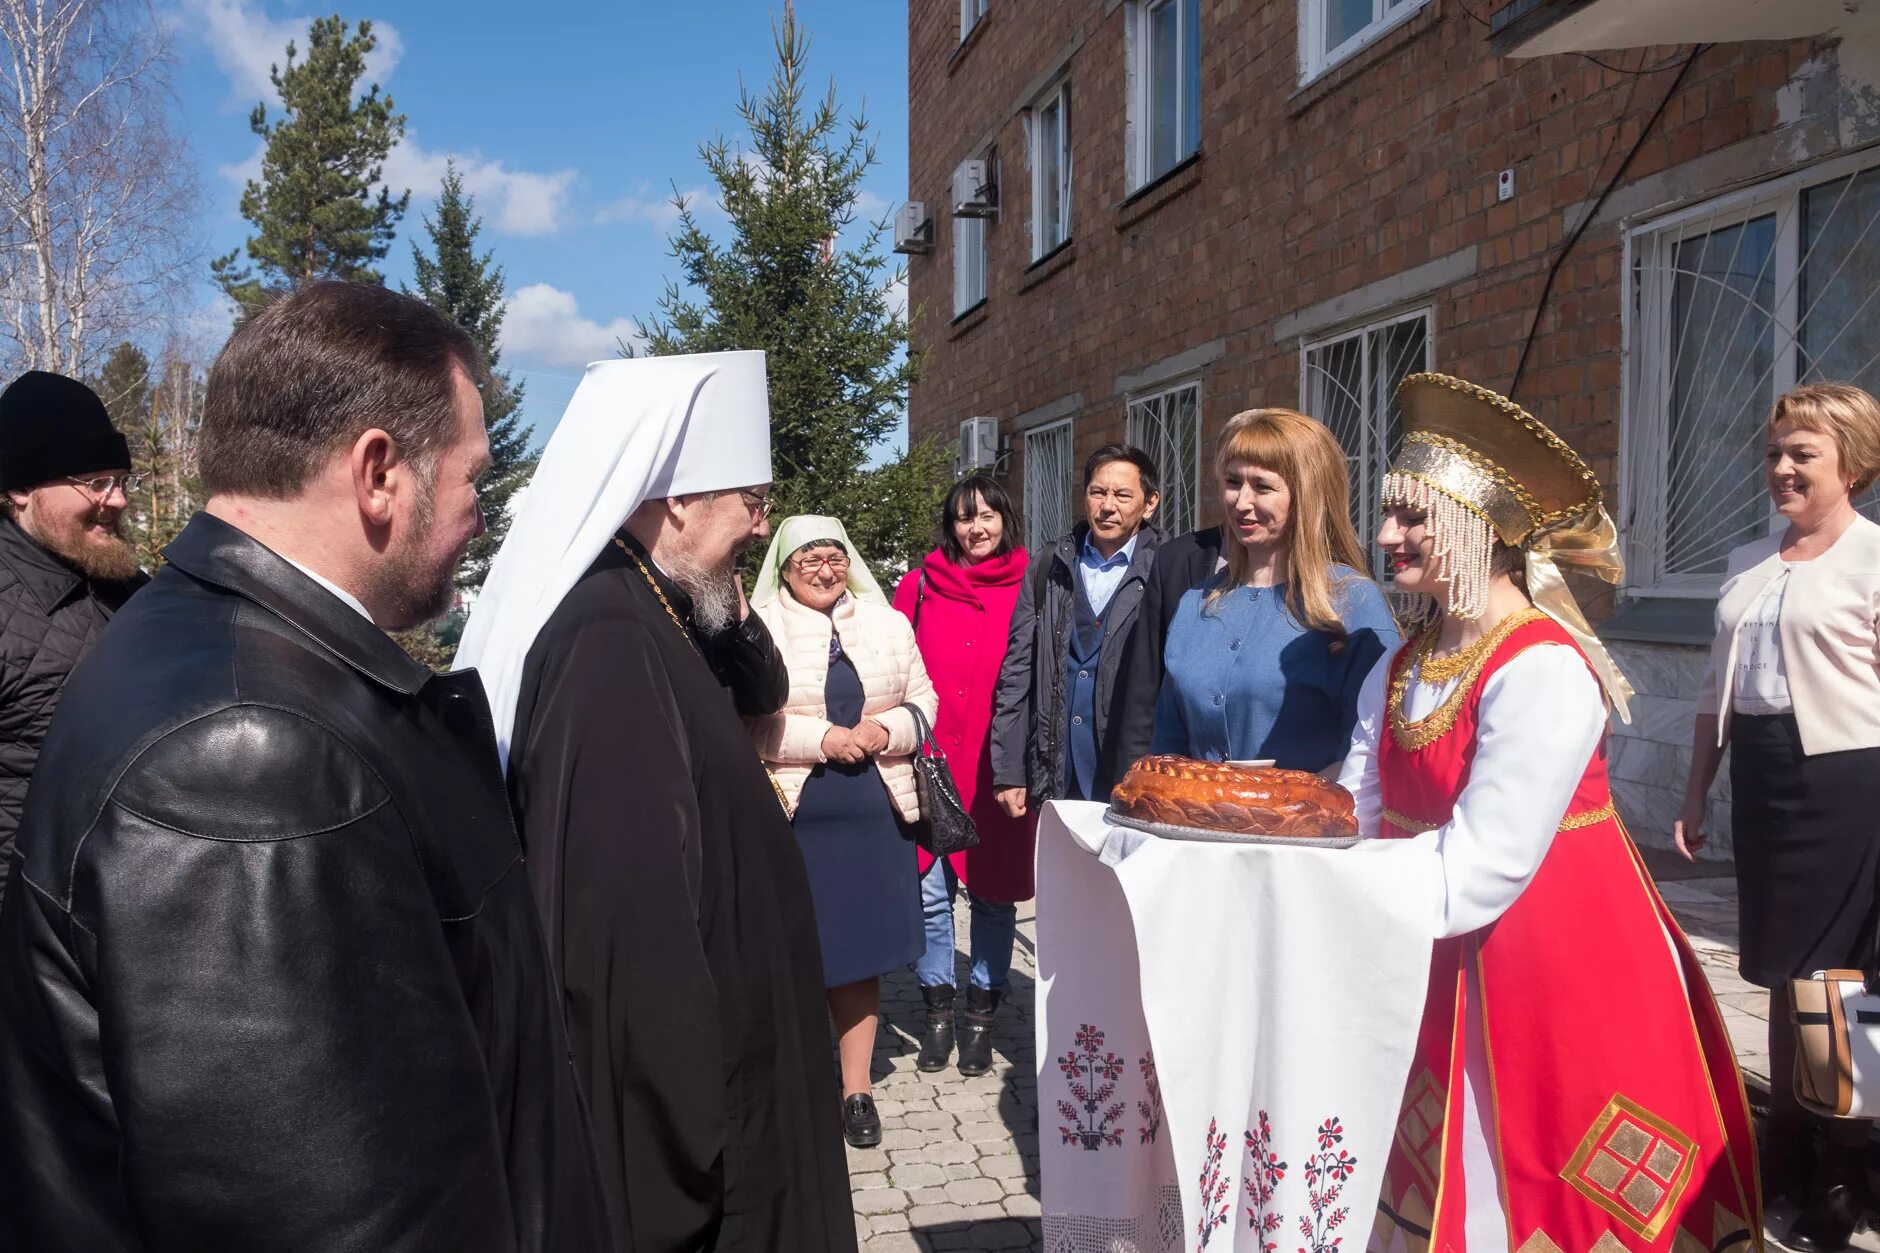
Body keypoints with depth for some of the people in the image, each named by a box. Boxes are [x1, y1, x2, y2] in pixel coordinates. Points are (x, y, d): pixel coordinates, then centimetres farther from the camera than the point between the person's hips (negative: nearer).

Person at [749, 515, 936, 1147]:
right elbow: (745, 719, -8)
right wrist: (821, 738, -16)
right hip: (790, 816, -3)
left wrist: (886, 731, -8)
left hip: (875, 813, 3)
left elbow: (923, 700, 12)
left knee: (862, 951, 9)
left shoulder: (889, 625, 11)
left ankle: (856, 1089, 23)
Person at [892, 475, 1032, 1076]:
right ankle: (938, 1005, 25)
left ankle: (982, 1011, 25)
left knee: (993, 894, 7)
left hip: (998, 769, 0)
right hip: (930, 768, 1)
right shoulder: (921, 584, 5)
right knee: (930, 893, 5)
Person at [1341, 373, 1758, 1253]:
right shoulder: (1399, 670, 3)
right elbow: (1353, 820, 0)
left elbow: (1480, 869, -26)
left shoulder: (1543, 671, -21)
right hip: (1451, 970, 7)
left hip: (1560, 965, -7)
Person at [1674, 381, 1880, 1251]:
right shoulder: (1747, 564, 12)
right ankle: (1785, 1146, 29)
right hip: (1760, 774, 6)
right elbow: (1716, 688, 16)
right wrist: (1695, 795, 16)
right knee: (1782, 970, 15)